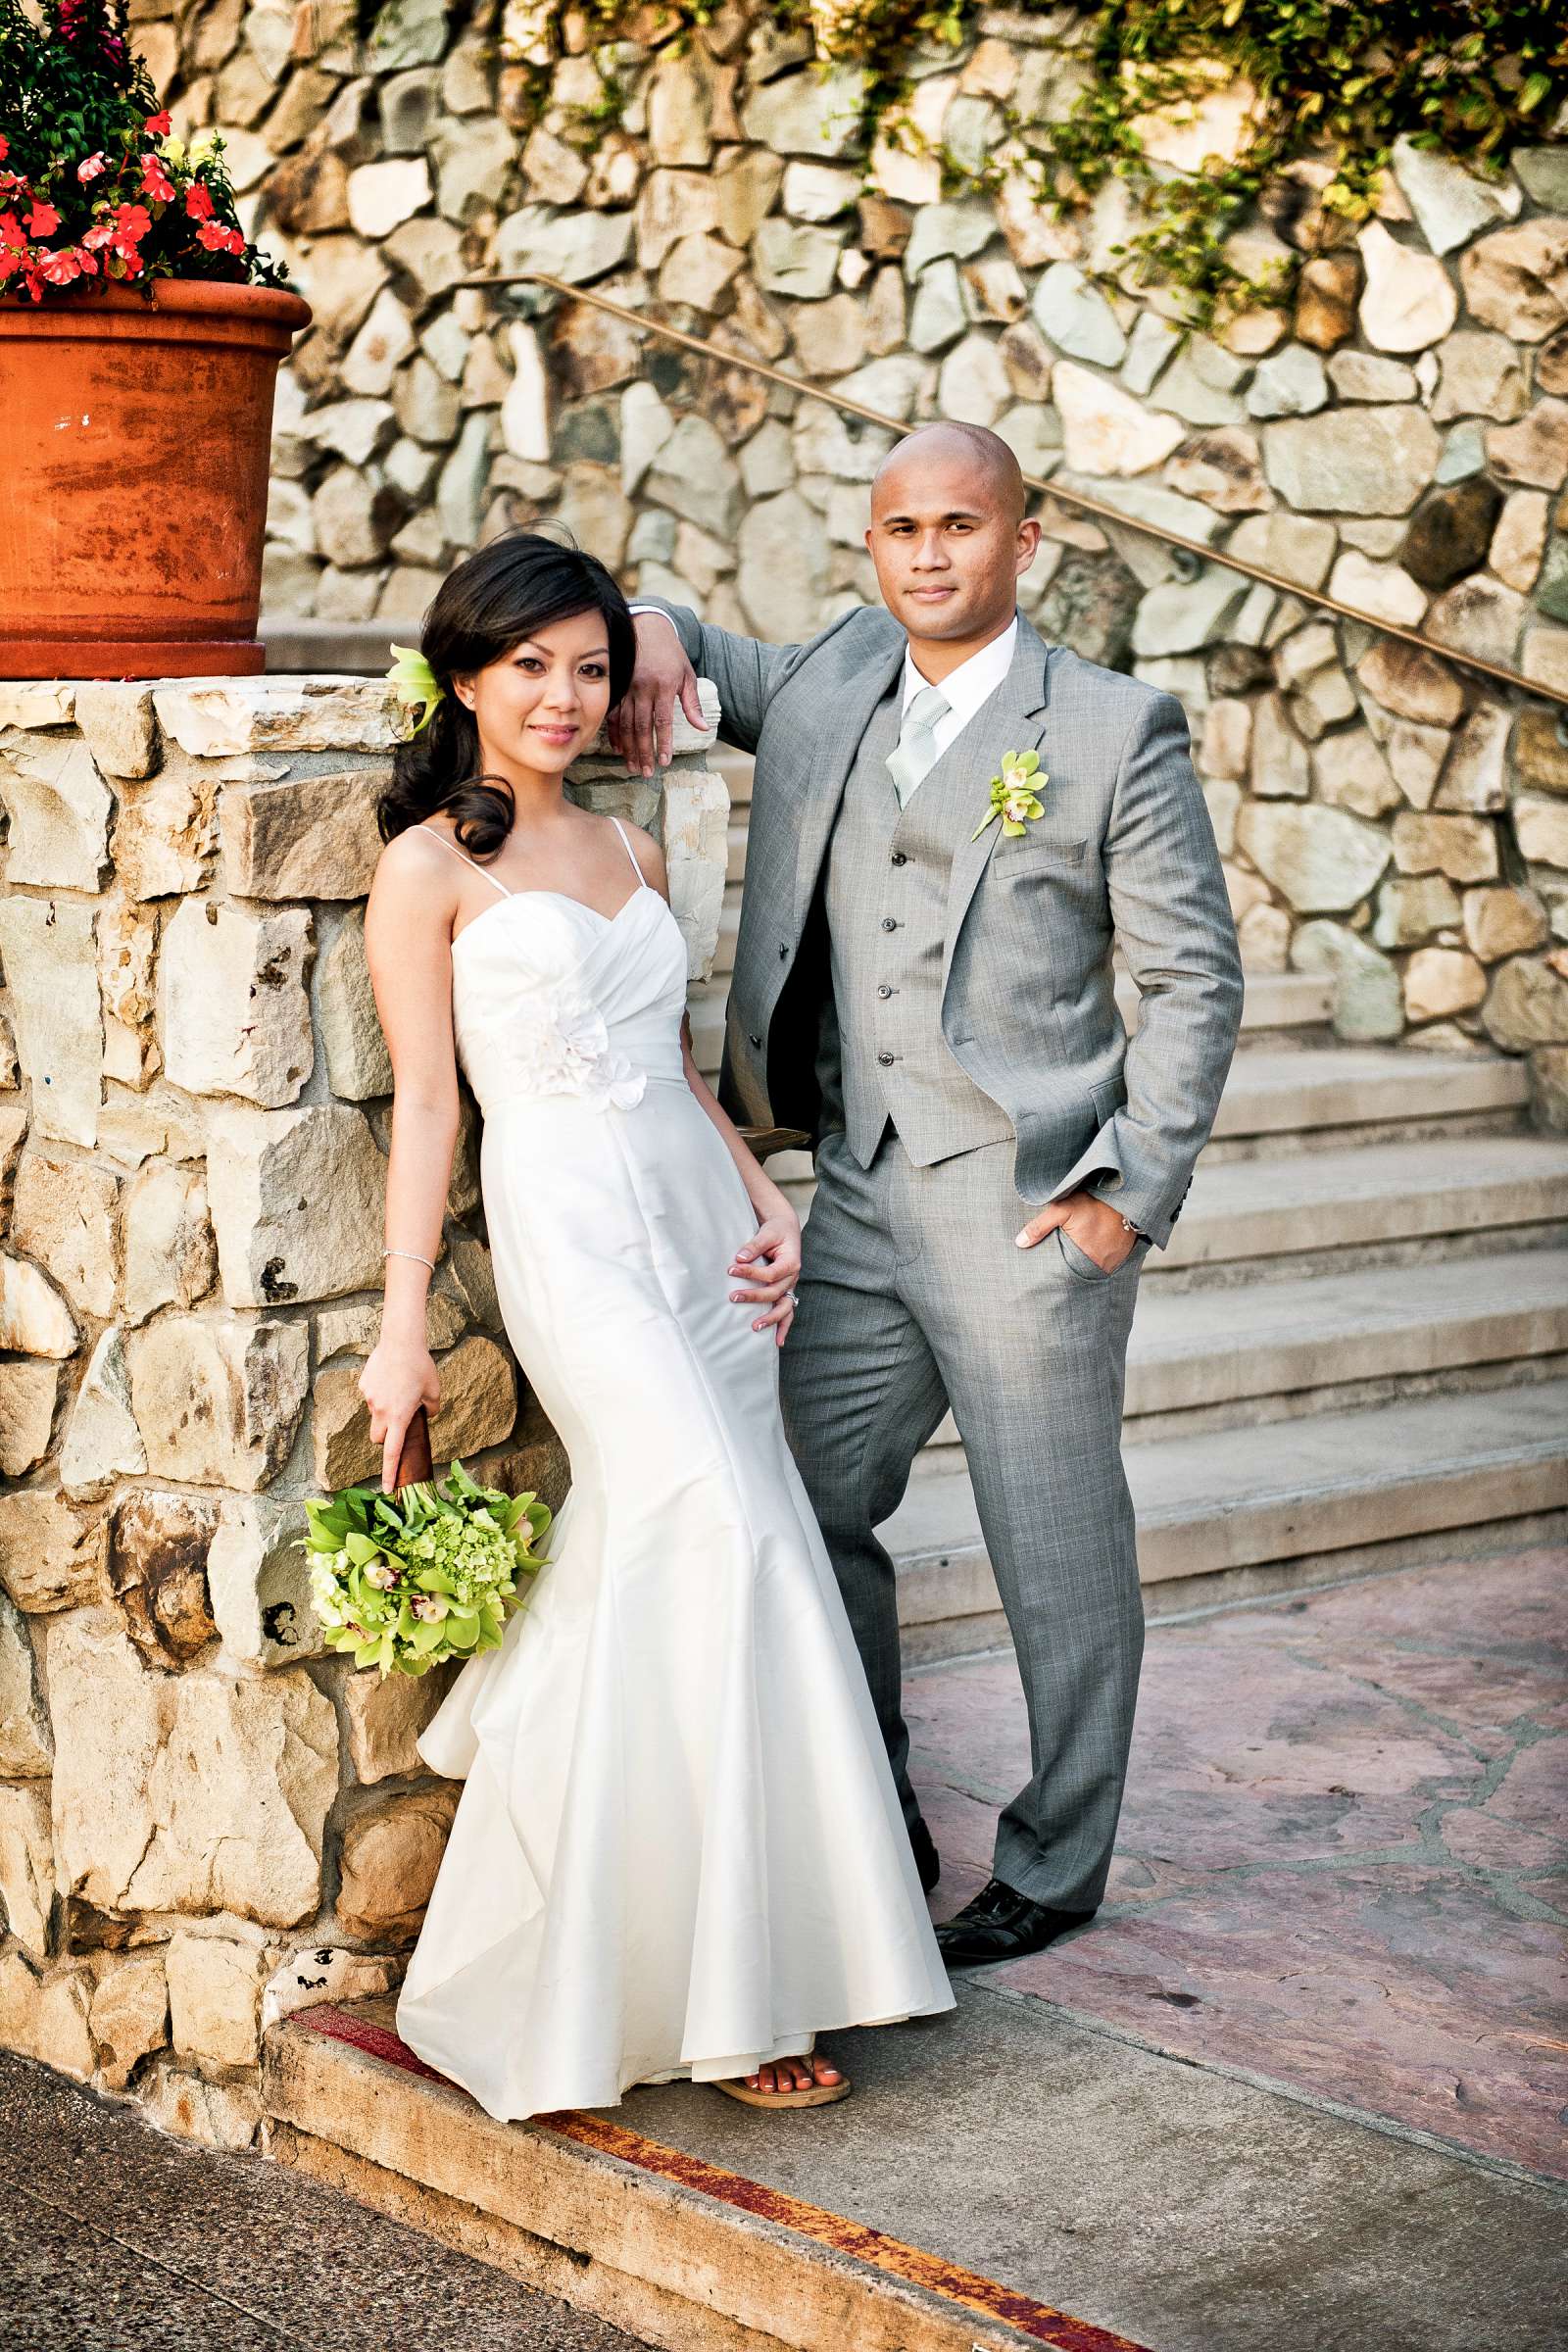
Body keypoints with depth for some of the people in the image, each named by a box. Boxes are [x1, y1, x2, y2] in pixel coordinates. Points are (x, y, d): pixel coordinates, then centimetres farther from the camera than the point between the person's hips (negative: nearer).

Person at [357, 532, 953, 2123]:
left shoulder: (630, 856, 18)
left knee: (633, 1594, 4)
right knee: (723, 1540, -19)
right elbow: (425, 1102, -4)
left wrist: (769, 1207, 8)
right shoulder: (428, 869, -1)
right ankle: (736, 1992, -10)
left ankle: (546, 1969, 18)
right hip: (570, 1237, -7)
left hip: (701, 1233, 7)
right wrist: (401, 1332, -8)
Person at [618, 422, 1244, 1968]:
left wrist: (1136, 1190, -10)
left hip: (1030, 1206, -5)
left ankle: (1052, 1872, 21)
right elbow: (679, 647, 25)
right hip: (859, 1198, 6)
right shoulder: (825, 688, 9)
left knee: (1058, 1561, 4)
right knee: (808, 1512, 12)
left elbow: (1194, 975, -4)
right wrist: (648, 632, 0)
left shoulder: (1114, 731, -5)